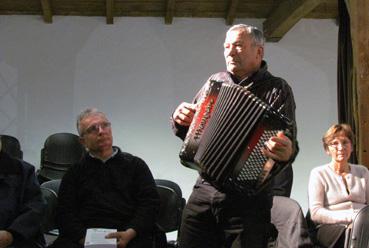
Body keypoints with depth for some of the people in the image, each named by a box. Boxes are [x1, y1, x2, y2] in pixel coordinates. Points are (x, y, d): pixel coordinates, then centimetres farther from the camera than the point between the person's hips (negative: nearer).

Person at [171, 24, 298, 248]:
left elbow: (289, 145, -9)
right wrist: (180, 121, -2)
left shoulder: (277, 89, 0)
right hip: (204, 192, 4)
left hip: (248, 199, -4)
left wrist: (285, 152, -32)